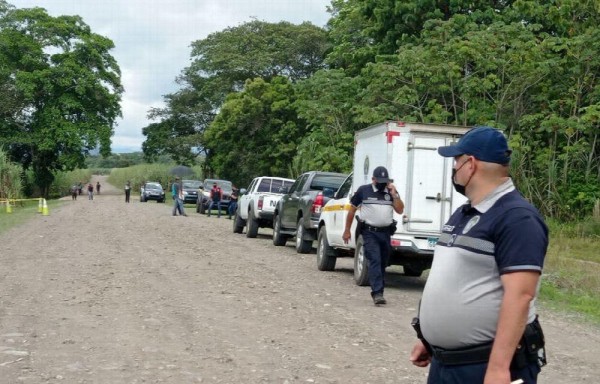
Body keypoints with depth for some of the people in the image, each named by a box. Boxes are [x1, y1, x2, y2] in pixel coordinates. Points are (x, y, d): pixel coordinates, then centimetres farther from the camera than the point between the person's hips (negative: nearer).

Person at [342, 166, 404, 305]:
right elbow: (352, 210, 7)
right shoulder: (363, 190, 1)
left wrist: (394, 194, -6)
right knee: (374, 261, -14)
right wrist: (347, 231, 6)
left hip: (386, 232, 4)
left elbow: (400, 210, 4)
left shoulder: (391, 192, 11)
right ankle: (377, 293, -20)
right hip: (370, 232, -4)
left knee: (383, 263, 9)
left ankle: (378, 292, 19)